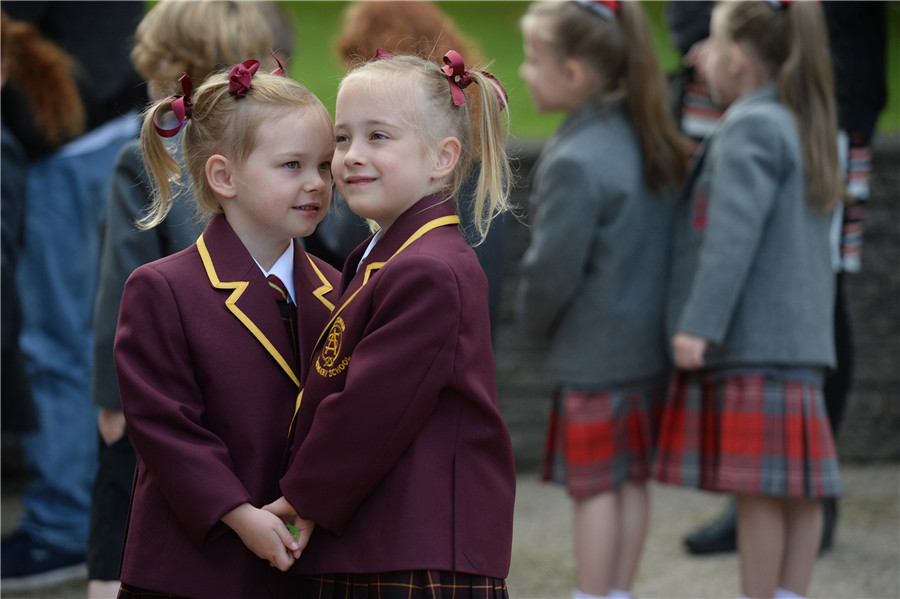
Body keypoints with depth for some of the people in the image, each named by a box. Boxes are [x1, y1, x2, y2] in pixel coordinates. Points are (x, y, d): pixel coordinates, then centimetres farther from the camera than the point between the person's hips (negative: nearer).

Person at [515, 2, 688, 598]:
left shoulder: (576, 162, -21)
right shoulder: (646, 141, 4)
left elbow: (553, 269, -17)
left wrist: (535, 318, 3)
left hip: (593, 354, -8)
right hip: (649, 345, 8)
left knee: (594, 488, 2)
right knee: (632, 483, 13)